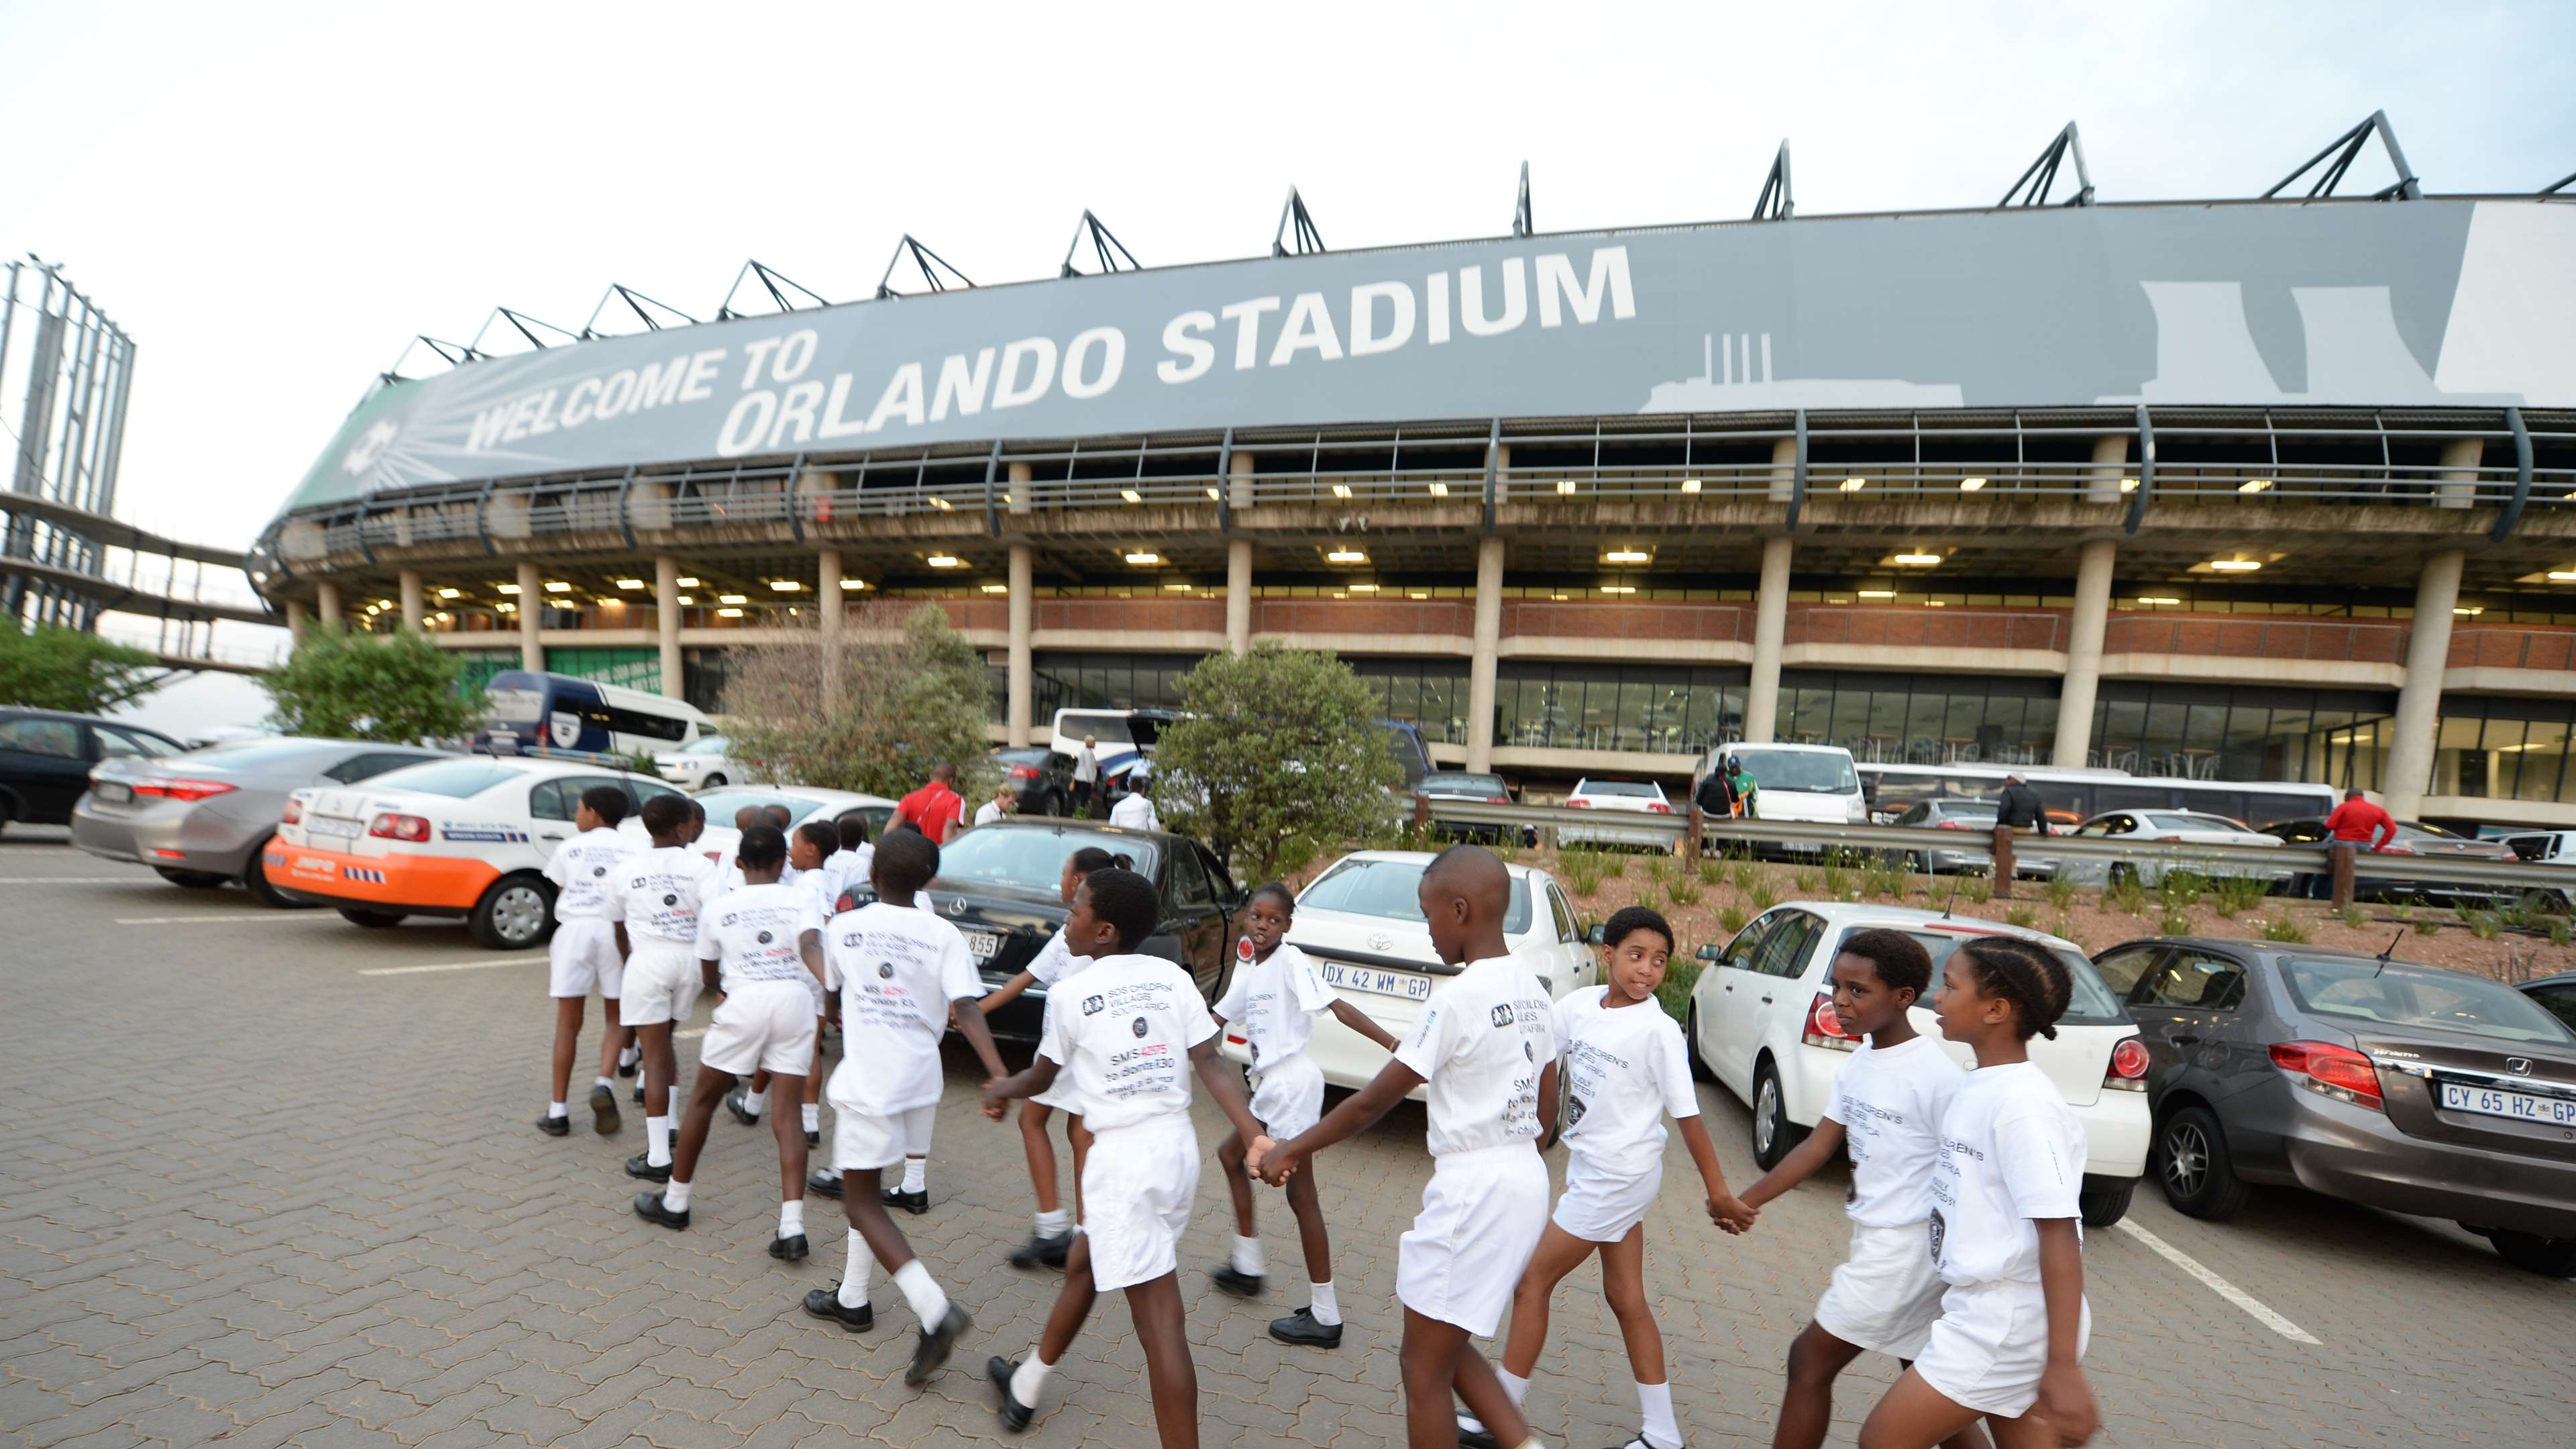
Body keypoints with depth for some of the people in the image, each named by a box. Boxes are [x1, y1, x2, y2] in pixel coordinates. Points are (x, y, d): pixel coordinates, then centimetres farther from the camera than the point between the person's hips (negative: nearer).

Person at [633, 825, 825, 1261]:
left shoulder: (717, 907, 9)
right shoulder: (800, 899, 5)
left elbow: (708, 976, 18)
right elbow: (811, 948, -15)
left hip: (743, 1001, 0)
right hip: (795, 1001, 1)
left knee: (702, 1100, 22)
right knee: (788, 1115, 5)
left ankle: (675, 1202, 37)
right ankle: (792, 1228, -2)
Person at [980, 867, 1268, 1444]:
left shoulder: (1072, 997, -6)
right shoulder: (1173, 978, 3)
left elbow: (1040, 1079, 10)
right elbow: (1211, 1066, -6)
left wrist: (999, 1090, 31)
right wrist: (1258, 1140, -10)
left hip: (1123, 1155, -6)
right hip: (1177, 1145, 6)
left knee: (1158, 1316, 0)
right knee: (1084, 1263, 23)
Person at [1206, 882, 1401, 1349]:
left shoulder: (1291, 961, -14)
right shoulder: (1248, 968, 11)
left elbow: (1339, 1008, -22)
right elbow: (1217, 1018, 22)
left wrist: (1393, 1045, -30)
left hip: (1291, 1080, -9)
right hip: (1269, 1084, 9)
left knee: (1301, 1195, -4)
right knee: (1231, 1154, 22)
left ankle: (1325, 1318, 5)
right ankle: (1247, 1267, 36)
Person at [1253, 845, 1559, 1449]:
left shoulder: (1456, 998, -20)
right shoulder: (1532, 991, 5)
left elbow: (1373, 1101, -14)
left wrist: (1290, 1150, -2)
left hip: (1472, 1190, -9)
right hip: (1525, 1179, 9)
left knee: (1425, 1370, 9)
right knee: (1446, 1350, 24)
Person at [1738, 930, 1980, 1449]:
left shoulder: (1936, 1075, -20)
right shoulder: (1857, 1063, 4)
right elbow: (1819, 1146, 6)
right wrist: (1746, 1200, 1)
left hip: (1905, 1247, -8)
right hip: (1877, 1243, 8)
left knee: (1810, 1360, 3)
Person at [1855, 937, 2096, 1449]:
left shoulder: (2025, 1105, -21)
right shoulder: (1979, 1087, 6)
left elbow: (2059, 1235, -23)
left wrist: (2064, 1367, -23)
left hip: (2007, 1324, -8)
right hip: (1983, 1310, 8)